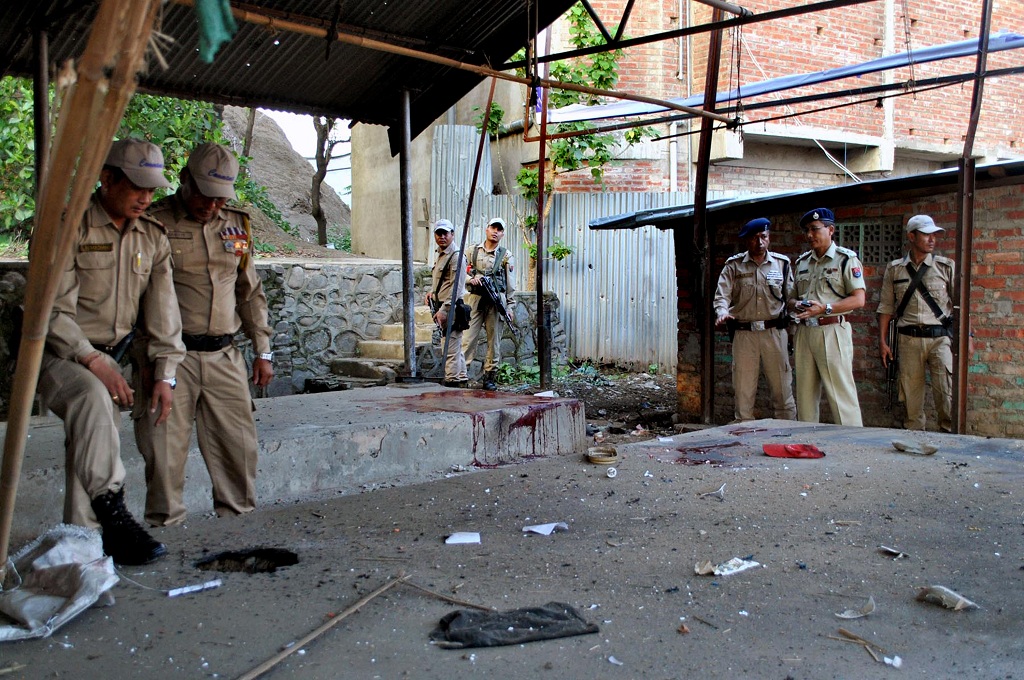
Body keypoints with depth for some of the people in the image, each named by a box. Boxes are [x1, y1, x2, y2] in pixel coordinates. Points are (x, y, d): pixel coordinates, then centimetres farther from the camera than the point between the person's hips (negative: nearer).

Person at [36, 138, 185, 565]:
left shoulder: (153, 237, 6)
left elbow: (163, 308, 6)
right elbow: (53, 310, -15)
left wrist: (164, 374, -1)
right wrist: (92, 361, -24)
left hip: (110, 356, 6)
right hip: (57, 353, -6)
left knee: (93, 441, -1)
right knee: (92, 398, -34)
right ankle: (113, 514, -32)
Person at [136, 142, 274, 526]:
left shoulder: (236, 225, 13)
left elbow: (250, 292, 20)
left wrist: (263, 350, 16)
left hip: (224, 355, 5)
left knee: (238, 443, 6)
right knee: (165, 444, -2)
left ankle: (239, 515, 19)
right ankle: (165, 522, 11)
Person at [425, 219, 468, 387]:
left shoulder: (456, 256, -11)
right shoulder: (440, 255, 19)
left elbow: (455, 286, -18)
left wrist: (443, 310, -22)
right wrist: (432, 292, 11)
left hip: (450, 307, -10)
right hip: (442, 307, 10)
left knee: (450, 346, -9)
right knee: (455, 346, 14)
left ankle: (452, 379, -7)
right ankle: (462, 379, 21)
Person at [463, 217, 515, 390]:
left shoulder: (506, 255, 7)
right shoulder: (473, 251, 10)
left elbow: (510, 284, 6)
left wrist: (509, 306, 0)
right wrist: (470, 279, -11)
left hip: (496, 301, 0)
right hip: (475, 298, 0)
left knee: (494, 339, 3)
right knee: (468, 337, -6)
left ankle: (490, 377, 9)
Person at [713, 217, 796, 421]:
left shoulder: (782, 263, 9)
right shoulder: (734, 265, 5)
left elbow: (791, 297, 9)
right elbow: (722, 295, -4)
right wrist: (722, 312, -25)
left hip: (775, 332, 1)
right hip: (744, 334, 0)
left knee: (783, 389, 3)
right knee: (743, 391, 2)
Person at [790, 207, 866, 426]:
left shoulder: (846, 259, -1)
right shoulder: (802, 262, 18)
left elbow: (858, 299, -8)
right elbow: (792, 297, 23)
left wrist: (825, 308, -19)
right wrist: (796, 305, -1)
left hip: (832, 331, -6)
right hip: (804, 331, 6)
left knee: (841, 392, -8)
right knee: (804, 392, 8)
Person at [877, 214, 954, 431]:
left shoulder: (946, 266, 6)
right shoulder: (894, 269, 9)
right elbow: (886, 308, 10)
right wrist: (882, 342, 4)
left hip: (940, 337, -1)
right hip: (909, 339, 1)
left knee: (947, 392, -9)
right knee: (911, 393, 5)